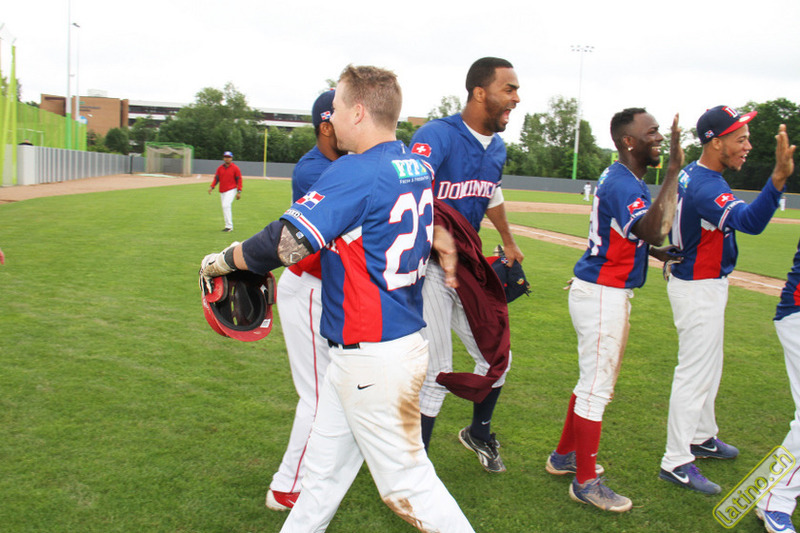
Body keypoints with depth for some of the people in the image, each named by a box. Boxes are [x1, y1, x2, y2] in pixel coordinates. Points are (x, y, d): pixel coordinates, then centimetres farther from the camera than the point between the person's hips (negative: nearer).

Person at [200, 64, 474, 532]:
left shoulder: (356, 172, -20)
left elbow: (286, 244, -23)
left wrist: (224, 260, -10)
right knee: (325, 468, 21)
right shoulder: (417, 167, 6)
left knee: (406, 483, 3)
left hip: (374, 360, -9)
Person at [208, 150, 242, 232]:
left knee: (226, 205, -19)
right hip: (222, 191, 6)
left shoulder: (235, 168, -3)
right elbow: (216, 178, 11)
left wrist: (239, 192, -10)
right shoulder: (220, 168, 10)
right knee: (225, 207, 8)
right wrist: (212, 187, -6)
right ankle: (228, 225, 15)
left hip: (231, 190, -6)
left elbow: (239, 180, -4)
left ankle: (229, 226, -18)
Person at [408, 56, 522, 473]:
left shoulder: (497, 148, 6)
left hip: (467, 266, 8)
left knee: (497, 361, 16)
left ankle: (478, 433, 44)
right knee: (436, 373, -5)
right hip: (427, 267, -8)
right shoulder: (437, 135, -19)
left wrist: (509, 242, 40)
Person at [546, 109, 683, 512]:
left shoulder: (626, 178, 12)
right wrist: (674, 170, -34)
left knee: (596, 382, 20)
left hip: (612, 292, 11)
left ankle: (564, 456, 33)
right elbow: (654, 231, -37)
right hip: (600, 294, -11)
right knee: (596, 386, -2)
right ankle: (585, 483, 10)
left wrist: (657, 252, 8)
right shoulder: (621, 183, -20)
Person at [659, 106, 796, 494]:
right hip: (699, 289, -10)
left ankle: (702, 437, 38)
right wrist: (778, 178, -55)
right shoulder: (705, 187, -27)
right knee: (695, 372, -4)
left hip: (705, 283, 10)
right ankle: (675, 462, 4)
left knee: (709, 366, 22)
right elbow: (749, 221, -43)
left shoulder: (692, 174, 5)